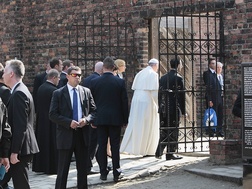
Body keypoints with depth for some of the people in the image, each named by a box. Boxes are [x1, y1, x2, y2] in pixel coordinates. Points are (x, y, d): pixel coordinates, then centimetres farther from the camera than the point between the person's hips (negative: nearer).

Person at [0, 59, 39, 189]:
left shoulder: (18, 93, -17)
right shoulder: (21, 91, 15)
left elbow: (20, 126, -22)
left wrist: (15, 152, -21)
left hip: (21, 149, -10)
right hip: (23, 147, 10)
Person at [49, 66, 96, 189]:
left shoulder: (86, 92, 7)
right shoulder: (58, 93, -3)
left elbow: (93, 111, 9)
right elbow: (53, 114, -7)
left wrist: (87, 119, -12)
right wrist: (69, 122, -18)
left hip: (82, 134, 4)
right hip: (66, 135, -4)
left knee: (83, 168, 13)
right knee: (63, 169, 1)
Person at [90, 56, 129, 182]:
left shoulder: (94, 82, -3)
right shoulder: (120, 82, -5)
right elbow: (124, 102, -2)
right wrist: (125, 119, 7)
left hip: (100, 119, 1)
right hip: (115, 119, -1)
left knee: (102, 146, 6)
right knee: (115, 146, 4)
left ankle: (103, 172, 8)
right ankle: (116, 173, 6)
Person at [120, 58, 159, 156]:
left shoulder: (139, 74, 14)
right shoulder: (154, 74, -6)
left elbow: (134, 89, 12)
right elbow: (155, 91, -13)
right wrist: (158, 104, -4)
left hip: (136, 101, 6)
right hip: (147, 102, -6)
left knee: (135, 124, 11)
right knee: (147, 126, 2)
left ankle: (127, 147, 8)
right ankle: (145, 150, 6)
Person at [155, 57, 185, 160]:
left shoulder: (163, 78, 9)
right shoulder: (178, 78, -10)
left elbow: (160, 94, 11)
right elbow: (181, 96, -10)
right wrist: (183, 110, -3)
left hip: (164, 108, 6)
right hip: (175, 108, -6)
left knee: (164, 130, 13)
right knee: (173, 131, 2)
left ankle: (159, 152, 11)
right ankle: (170, 153, 5)